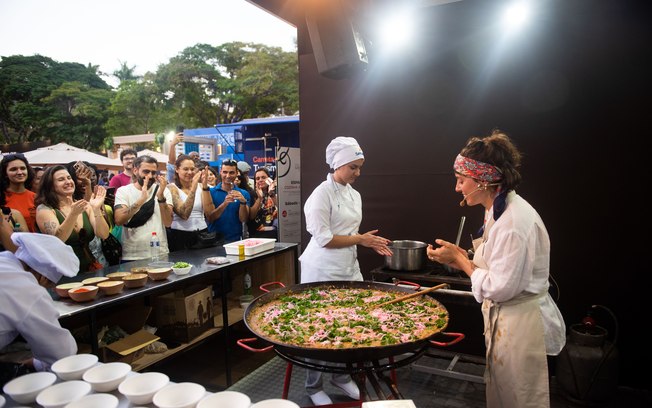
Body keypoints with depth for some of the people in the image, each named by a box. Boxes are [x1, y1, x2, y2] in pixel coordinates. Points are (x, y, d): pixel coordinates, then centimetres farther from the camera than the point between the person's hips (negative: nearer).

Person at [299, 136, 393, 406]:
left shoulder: (354, 195, 10)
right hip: (323, 271, -7)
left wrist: (369, 242, -1)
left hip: (349, 268, 8)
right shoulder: (322, 194, -15)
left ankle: (342, 376, 36)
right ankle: (314, 386, 25)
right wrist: (360, 239, -14)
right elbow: (324, 239, -19)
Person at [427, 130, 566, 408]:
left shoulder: (515, 220, -27)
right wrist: (460, 258, -2)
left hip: (520, 323, -9)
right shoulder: (498, 210, 5)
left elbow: (500, 287, -25)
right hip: (504, 318, 9)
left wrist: (459, 259, -16)